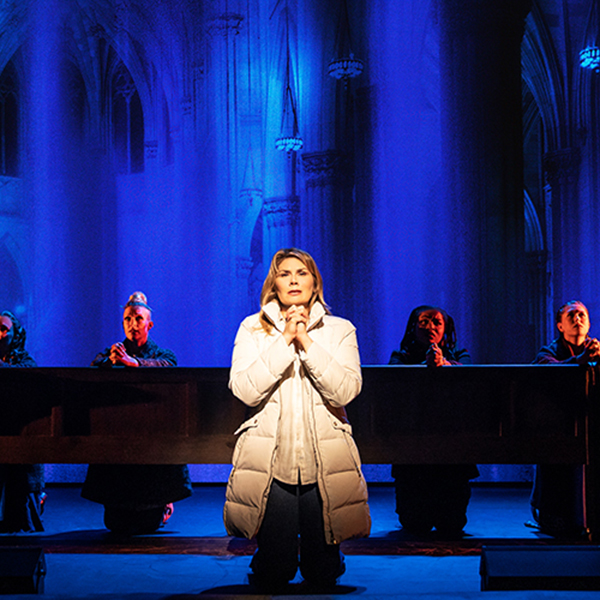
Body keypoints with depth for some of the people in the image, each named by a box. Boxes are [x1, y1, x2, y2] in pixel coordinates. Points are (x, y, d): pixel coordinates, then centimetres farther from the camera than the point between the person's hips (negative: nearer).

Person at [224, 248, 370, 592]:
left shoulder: (340, 330, 8)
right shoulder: (252, 329, 7)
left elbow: (346, 391, -7)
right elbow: (244, 390, -7)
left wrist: (306, 341, -11)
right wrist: (285, 340, -11)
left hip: (324, 460, 1)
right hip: (270, 461, 0)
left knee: (323, 574, 4)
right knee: (272, 573, 0)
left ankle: (320, 583, 37)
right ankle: (271, 585, 33)